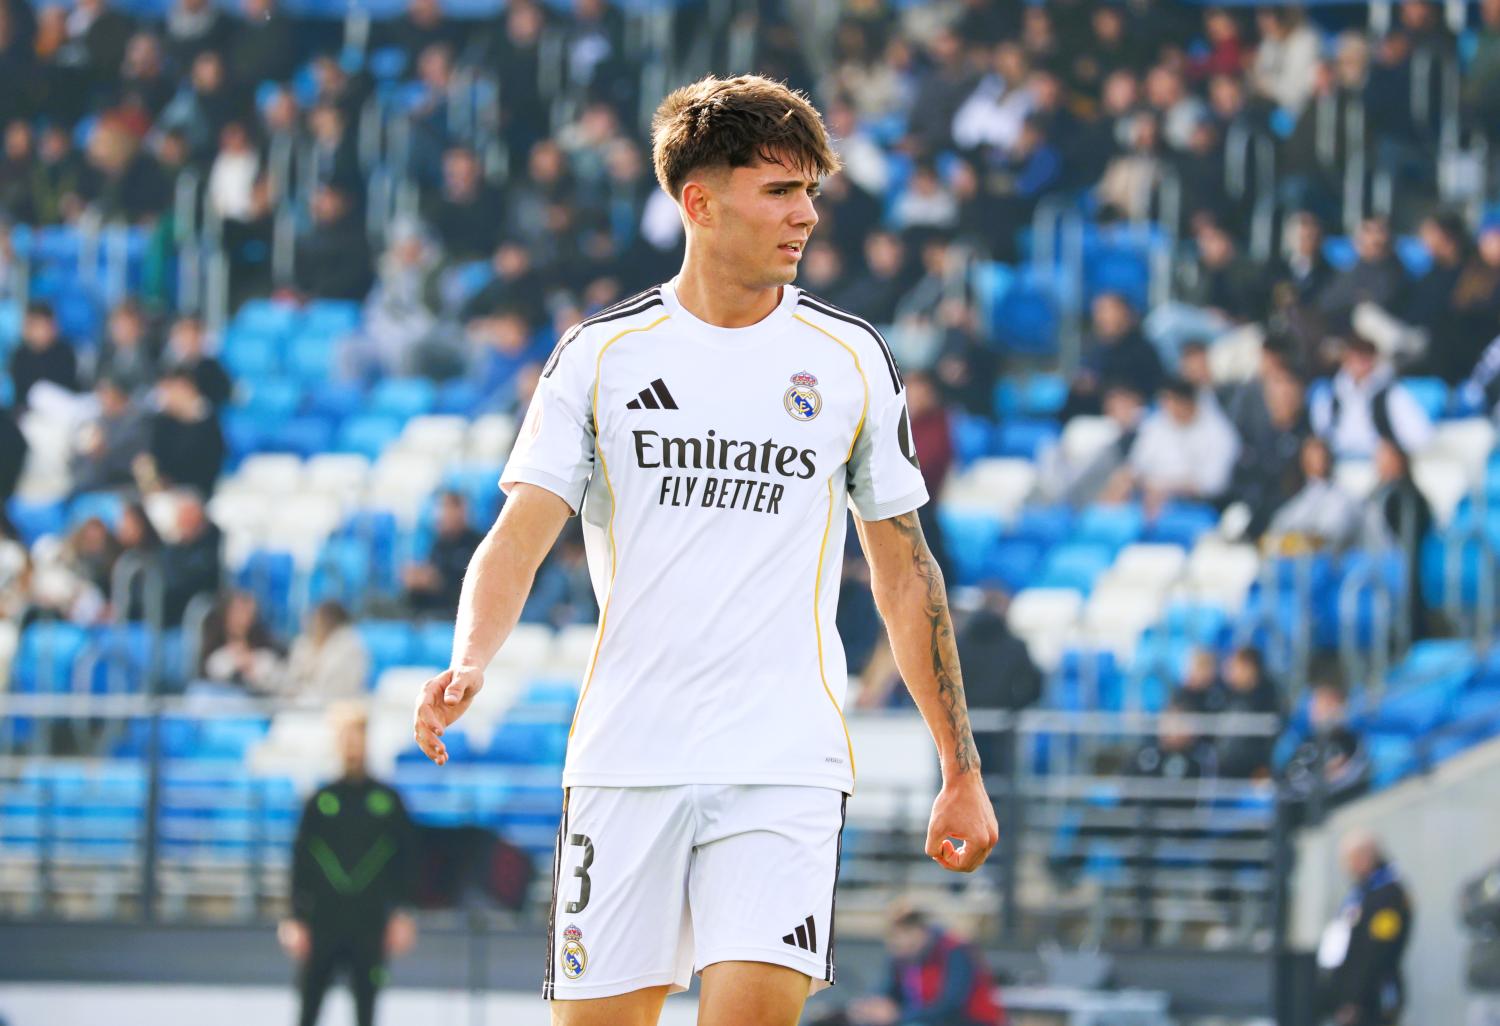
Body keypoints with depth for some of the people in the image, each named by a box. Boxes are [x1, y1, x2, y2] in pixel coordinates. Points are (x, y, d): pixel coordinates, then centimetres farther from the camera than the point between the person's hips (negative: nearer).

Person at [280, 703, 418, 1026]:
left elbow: (405, 859, 6)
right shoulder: (320, 802, 5)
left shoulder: (387, 800, 4)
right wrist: (296, 918, 0)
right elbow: (300, 862, 5)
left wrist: (402, 912, 1)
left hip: (370, 924, 0)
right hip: (322, 923, 0)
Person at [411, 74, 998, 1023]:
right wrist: (469, 665, -22)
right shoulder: (601, 355, 4)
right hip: (626, 758, 1)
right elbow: (521, 536, -1)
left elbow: (905, 572, 13)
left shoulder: (852, 359, 7)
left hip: (786, 765, 0)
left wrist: (963, 773, 11)